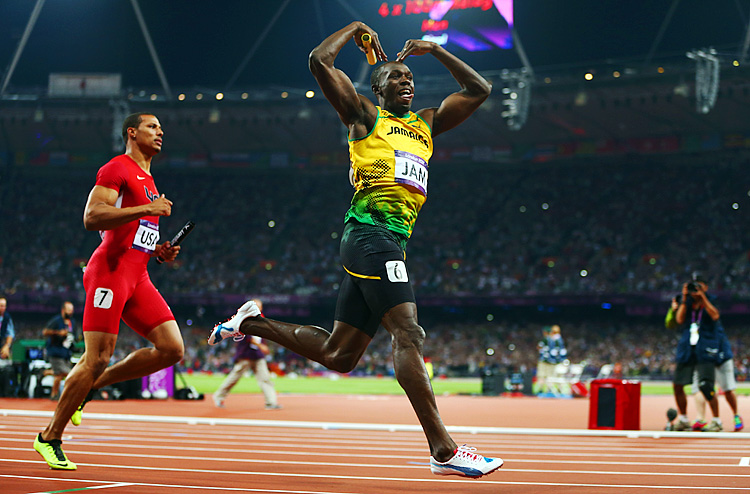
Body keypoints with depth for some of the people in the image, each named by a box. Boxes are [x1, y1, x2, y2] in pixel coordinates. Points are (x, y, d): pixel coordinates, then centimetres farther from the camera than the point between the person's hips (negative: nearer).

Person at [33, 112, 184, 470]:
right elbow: (91, 218, -18)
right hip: (110, 271, -8)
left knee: (172, 348, -5)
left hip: (137, 277, 8)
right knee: (97, 358, -10)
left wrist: (158, 251, 13)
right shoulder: (117, 169, -5)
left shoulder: (148, 182, 25)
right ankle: (49, 438, 4)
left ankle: (89, 387, 9)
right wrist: (146, 209, -21)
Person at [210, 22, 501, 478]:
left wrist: (436, 51, 25)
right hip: (371, 230, -8)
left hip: (394, 242, 8)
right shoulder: (365, 115, 8)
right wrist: (355, 30, 14)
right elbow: (320, 61, 0)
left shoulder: (426, 124, 26)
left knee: (338, 354, 11)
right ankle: (443, 450, -25)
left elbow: (479, 90, 31)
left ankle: (253, 323, 28)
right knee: (409, 333, -19)